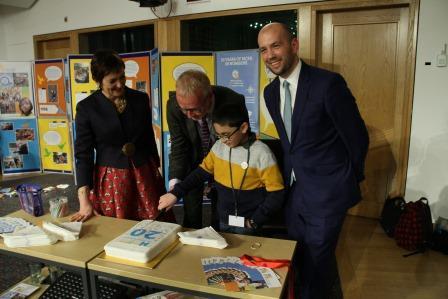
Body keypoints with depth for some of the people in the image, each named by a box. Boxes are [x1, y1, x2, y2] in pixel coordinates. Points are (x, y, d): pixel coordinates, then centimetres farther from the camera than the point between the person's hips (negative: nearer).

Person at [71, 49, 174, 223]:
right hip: (110, 180, -2)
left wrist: (157, 172, 17)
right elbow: (83, 154, -5)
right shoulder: (86, 107, -6)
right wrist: (84, 201, -10)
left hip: (144, 177, 2)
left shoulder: (141, 99, 1)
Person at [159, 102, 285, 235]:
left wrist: (255, 221, -15)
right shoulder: (219, 146, -5)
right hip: (223, 220, 5)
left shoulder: (261, 154, -19)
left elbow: (276, 195, -14)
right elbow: (203, 171, 3)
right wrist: (175, 193, -5)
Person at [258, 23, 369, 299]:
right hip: (294, 190, 7)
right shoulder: (270, 92, 3)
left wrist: (353, 178, 3)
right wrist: (291, 172, 16)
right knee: (300, 258, 22)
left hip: (326, 192, -6)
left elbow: (357, 136, -9)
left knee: (315, 263, 6)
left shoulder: (328, 83, -19)